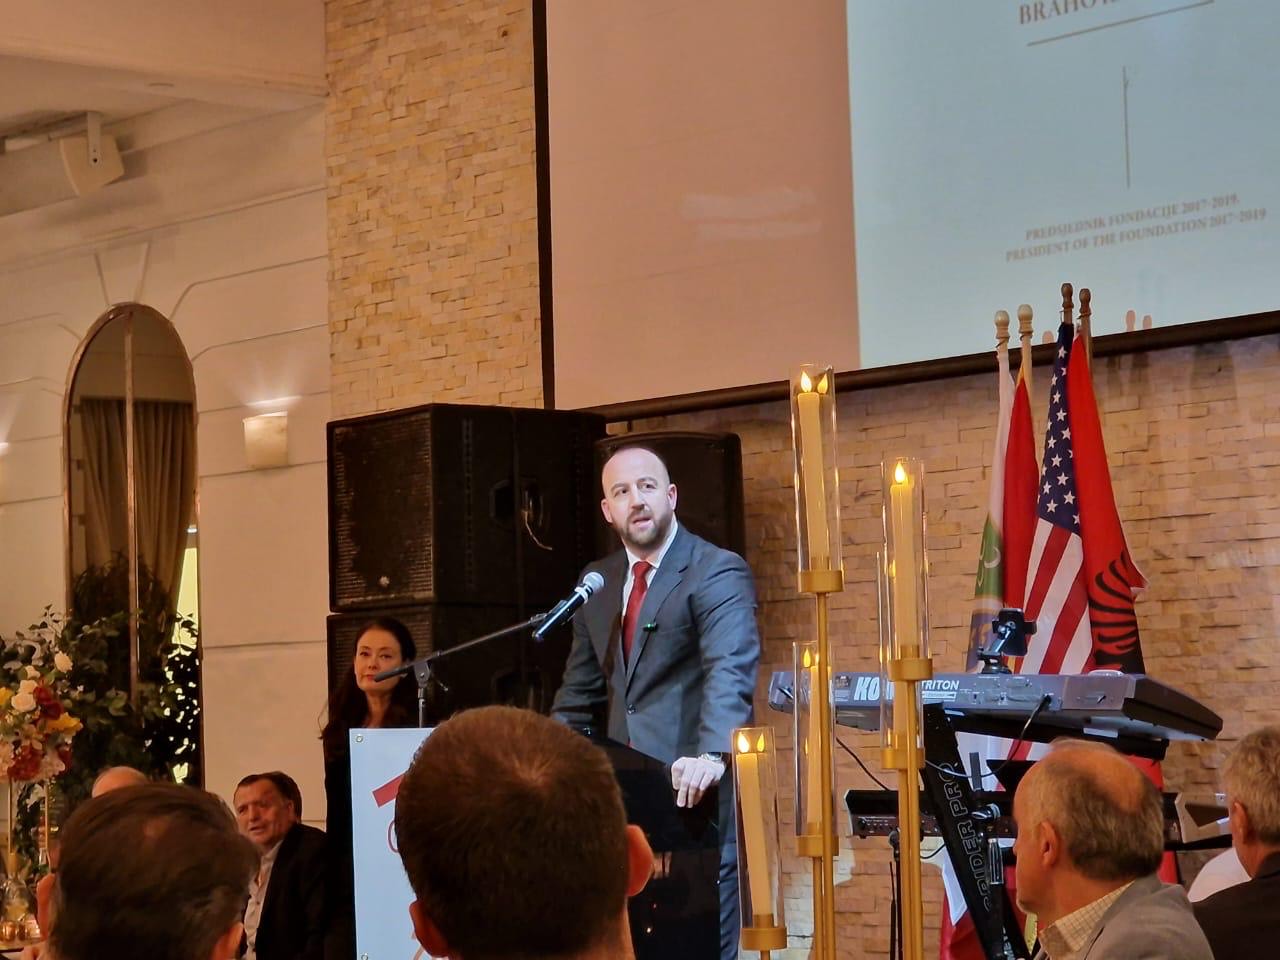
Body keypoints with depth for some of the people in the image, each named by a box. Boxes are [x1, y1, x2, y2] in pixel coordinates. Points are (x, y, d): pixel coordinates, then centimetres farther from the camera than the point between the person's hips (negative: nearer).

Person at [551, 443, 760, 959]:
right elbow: (580, 694, 20)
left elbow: (730, 670, -24)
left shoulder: (719, 572, -8)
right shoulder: (597, 581, 13)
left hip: (693, 794, -6)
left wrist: (712, 755, -40)